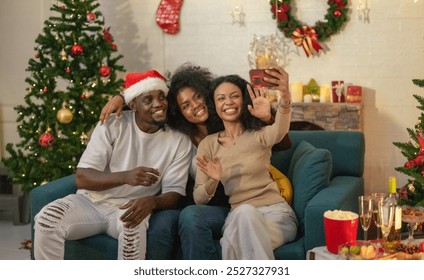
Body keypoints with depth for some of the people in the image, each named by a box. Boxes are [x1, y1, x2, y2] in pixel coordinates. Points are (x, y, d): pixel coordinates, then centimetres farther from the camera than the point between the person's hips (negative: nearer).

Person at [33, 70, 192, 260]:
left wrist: (152, 201, -31)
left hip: (130, 207, -1)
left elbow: (175, 194, -6)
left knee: (133, 225, -37)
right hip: (92, 201, 1)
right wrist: (125, 176, -30)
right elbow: (82, 178, -12)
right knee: (47, 219, -27)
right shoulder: (112, 125, -7)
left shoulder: (180, 141, -4)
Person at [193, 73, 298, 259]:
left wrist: (284, 101, -46)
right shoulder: (208, 144, 10)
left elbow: (278, 132, -24)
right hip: (239, 217, 2)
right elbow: (198, 199, 5)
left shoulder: (259, 135, 4)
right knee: (246, 211, -36)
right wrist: (213, 181, -19)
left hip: (275, 212, -2)